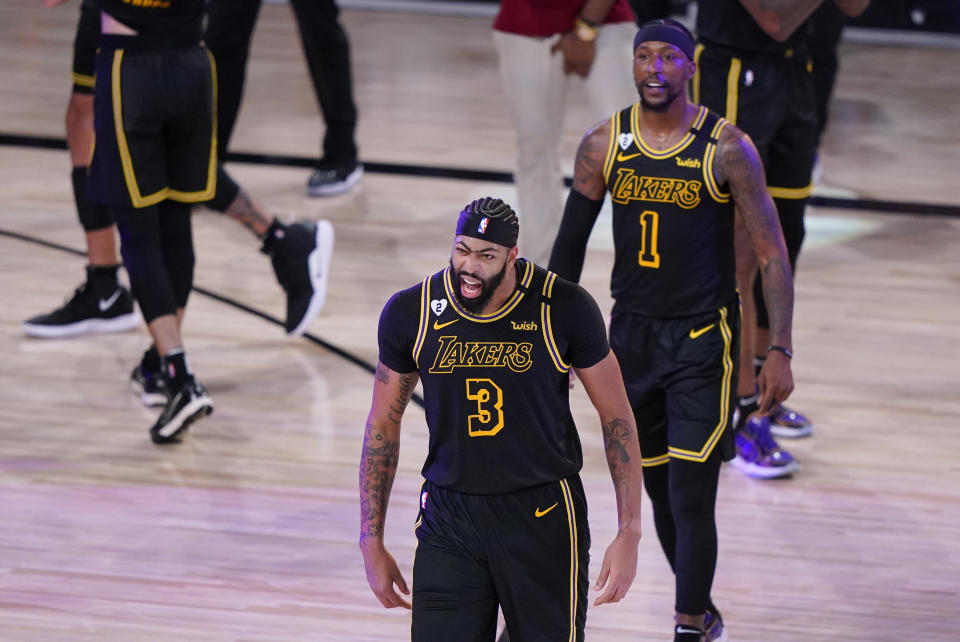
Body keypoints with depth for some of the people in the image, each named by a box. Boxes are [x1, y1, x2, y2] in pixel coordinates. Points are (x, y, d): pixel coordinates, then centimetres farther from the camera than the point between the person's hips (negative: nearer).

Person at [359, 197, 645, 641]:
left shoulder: (564, 309, -11)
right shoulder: (411, 313, -5)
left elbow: (616, 417, -2)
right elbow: (383, 426, 7)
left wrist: (629, 534, -5)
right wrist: (371, 543, 6)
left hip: (542, 515, -1)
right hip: (448, 519, 1)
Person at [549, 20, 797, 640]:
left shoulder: (728, 149, -11)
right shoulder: (603, 145, -1)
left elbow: (772, 253, -7)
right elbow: (571, 242, 12)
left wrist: (780, 350, -12)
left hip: (705, 339, -4)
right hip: (633, 333, 4)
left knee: (693, 496, -11)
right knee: (660, 491, 13)